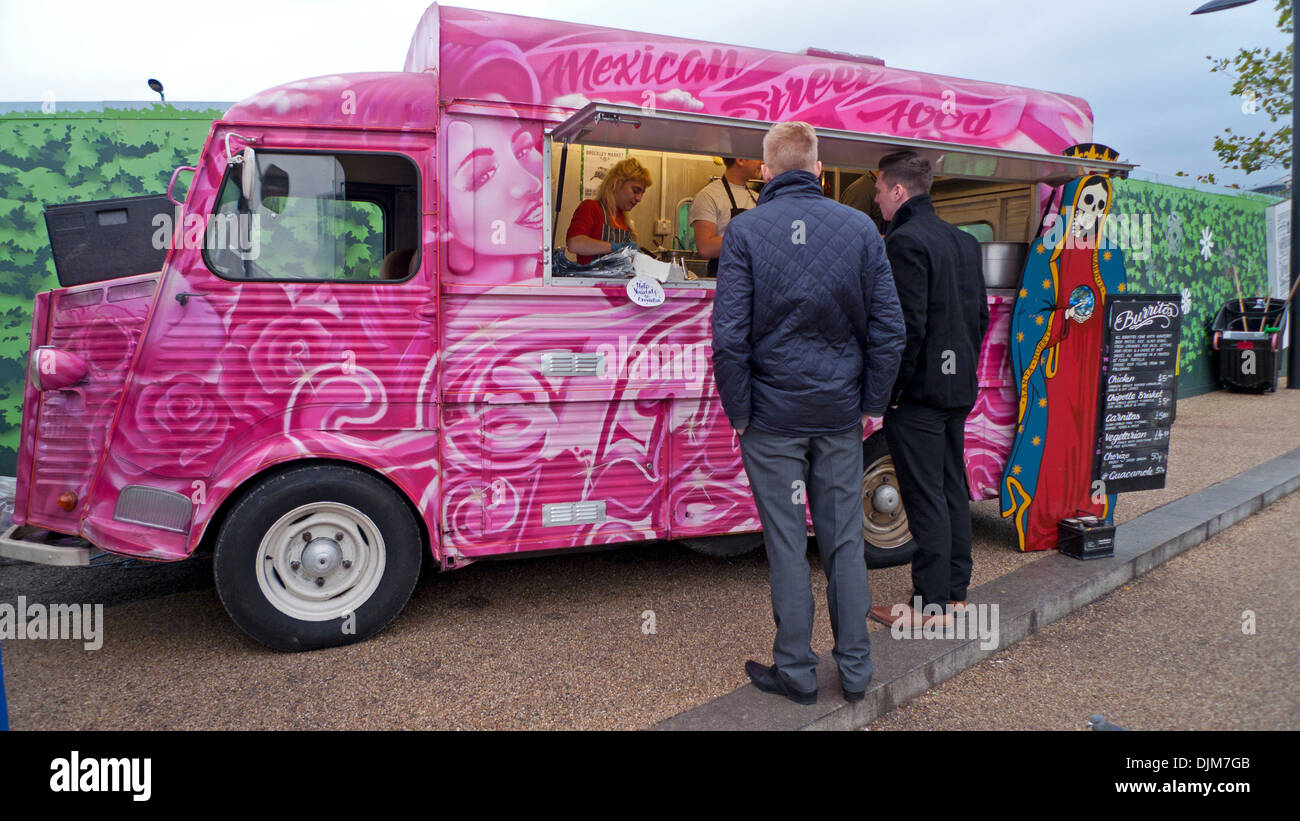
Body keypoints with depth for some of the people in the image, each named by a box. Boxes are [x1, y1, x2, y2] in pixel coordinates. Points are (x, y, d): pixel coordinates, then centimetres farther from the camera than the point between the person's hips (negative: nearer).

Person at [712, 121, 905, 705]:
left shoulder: (746, 231, -6)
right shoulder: (860, 228, 2)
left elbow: (730, 334, -11)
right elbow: (887, 328, 1)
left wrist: (738, 411, -2)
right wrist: (872, 404, 9)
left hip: (773, 415, -2)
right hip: (840, 415, 3)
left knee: (787, 545, 7)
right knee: (844, 541, 12)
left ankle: (796, 671, 19)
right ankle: (854, 668, 24)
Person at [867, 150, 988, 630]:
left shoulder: (905, 241, -15)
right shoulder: (965, 242, 14)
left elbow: (908, 325, -21)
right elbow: (980, 315, 17)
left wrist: (891, 389, -14)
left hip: (919, 391, -9)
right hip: (958, 388, 9)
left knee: (925, 498, -3)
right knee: (952, 489, 15)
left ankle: (930, 604, 6)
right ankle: (955, 592, 26)